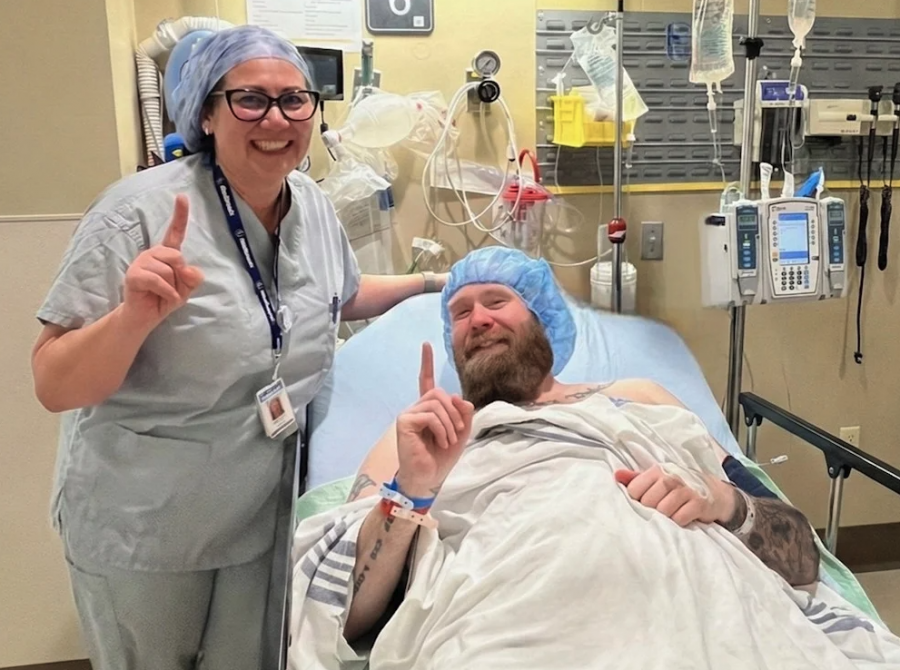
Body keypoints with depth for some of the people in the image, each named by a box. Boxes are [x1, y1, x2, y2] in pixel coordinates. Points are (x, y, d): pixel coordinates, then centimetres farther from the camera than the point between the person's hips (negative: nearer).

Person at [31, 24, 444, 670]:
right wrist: (136, 316, -37)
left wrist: (430, 282, 13)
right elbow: (54, 387, -21)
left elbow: (341, 296, 19)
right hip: (142, 527, -4)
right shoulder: (143, 212, -22)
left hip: (261, 514, 5)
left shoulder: (314, 206, -3)